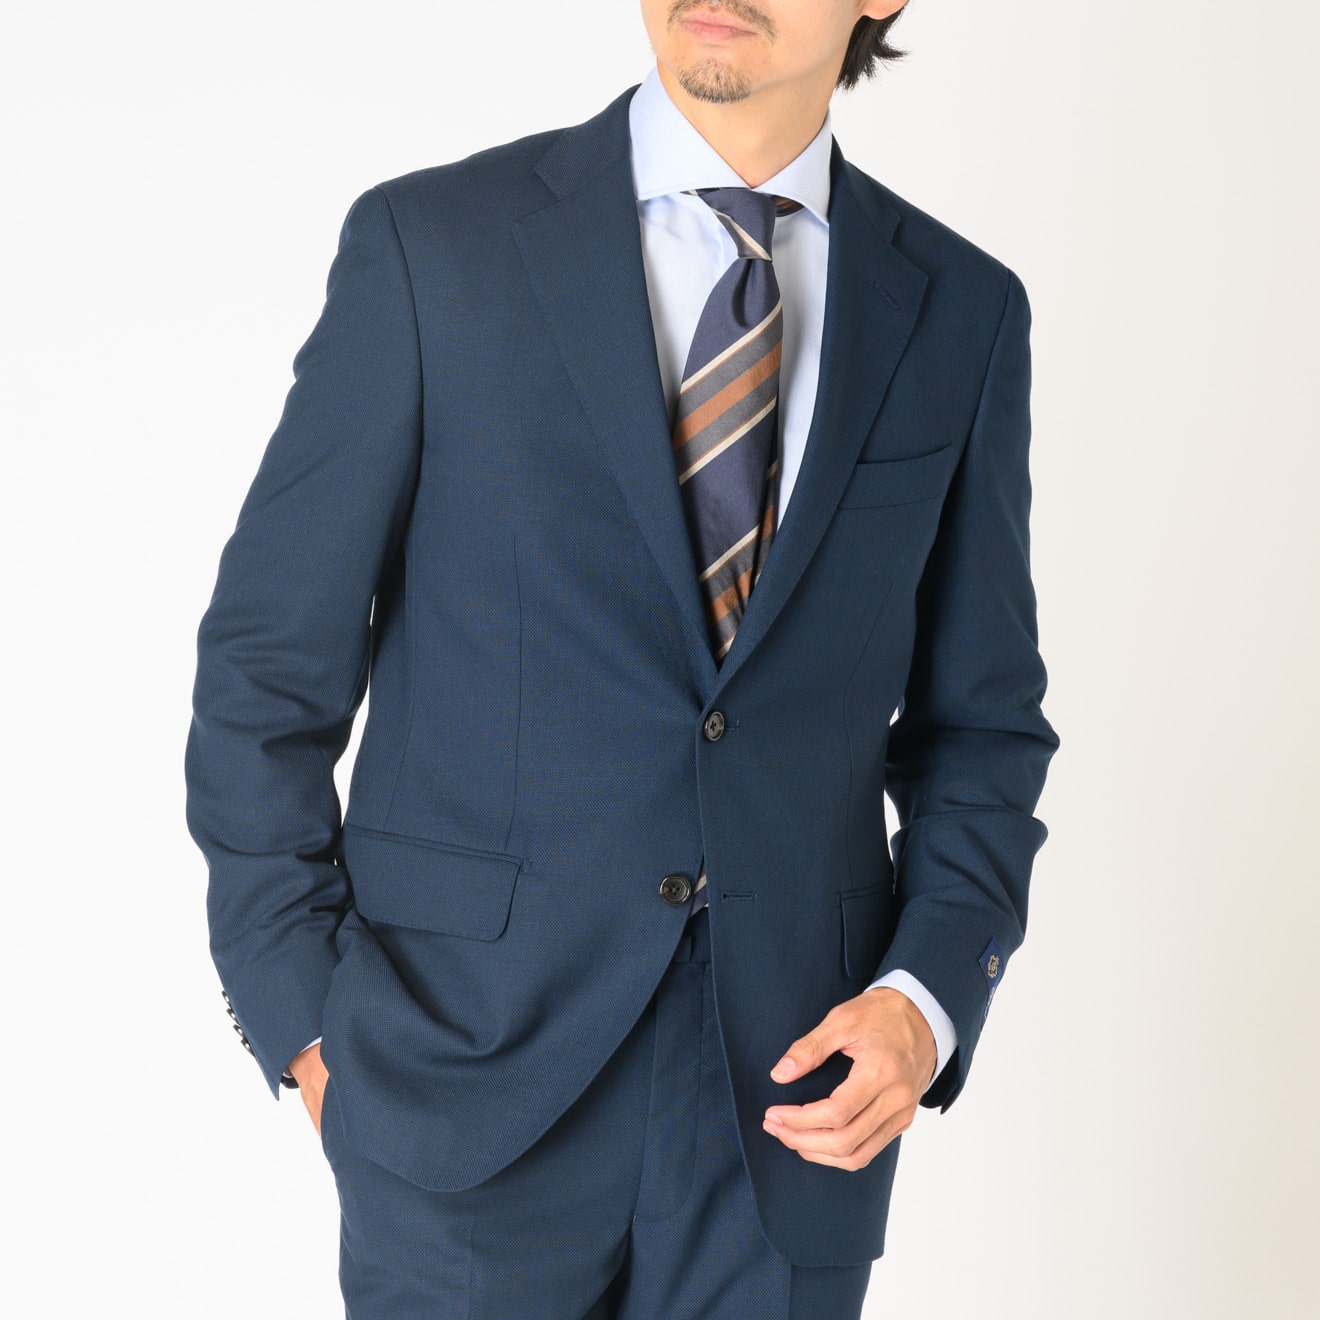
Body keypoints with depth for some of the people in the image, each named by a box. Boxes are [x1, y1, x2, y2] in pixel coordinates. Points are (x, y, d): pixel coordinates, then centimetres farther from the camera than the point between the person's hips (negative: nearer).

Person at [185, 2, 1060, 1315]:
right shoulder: (427, 244, -6)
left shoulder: (962, 311, 2)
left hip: (790, 1101, 3)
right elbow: (268, 666, -1)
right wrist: (307, 1024, -3)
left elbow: (981, 722, 9)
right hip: (472, 1091, -2)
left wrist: (927, 999, -5)